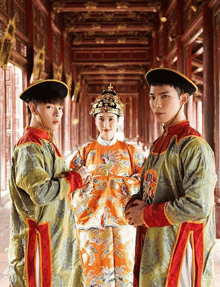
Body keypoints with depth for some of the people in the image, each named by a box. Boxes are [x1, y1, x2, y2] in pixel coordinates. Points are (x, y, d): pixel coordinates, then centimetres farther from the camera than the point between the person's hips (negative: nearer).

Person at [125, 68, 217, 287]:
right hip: (151, 249, 8)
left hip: (178, 251, -7)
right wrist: (135, 205, -3)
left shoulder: (194, 145, -14)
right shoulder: (158, 144, 11)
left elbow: (197, 205, -22)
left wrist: (146, 215, -13)